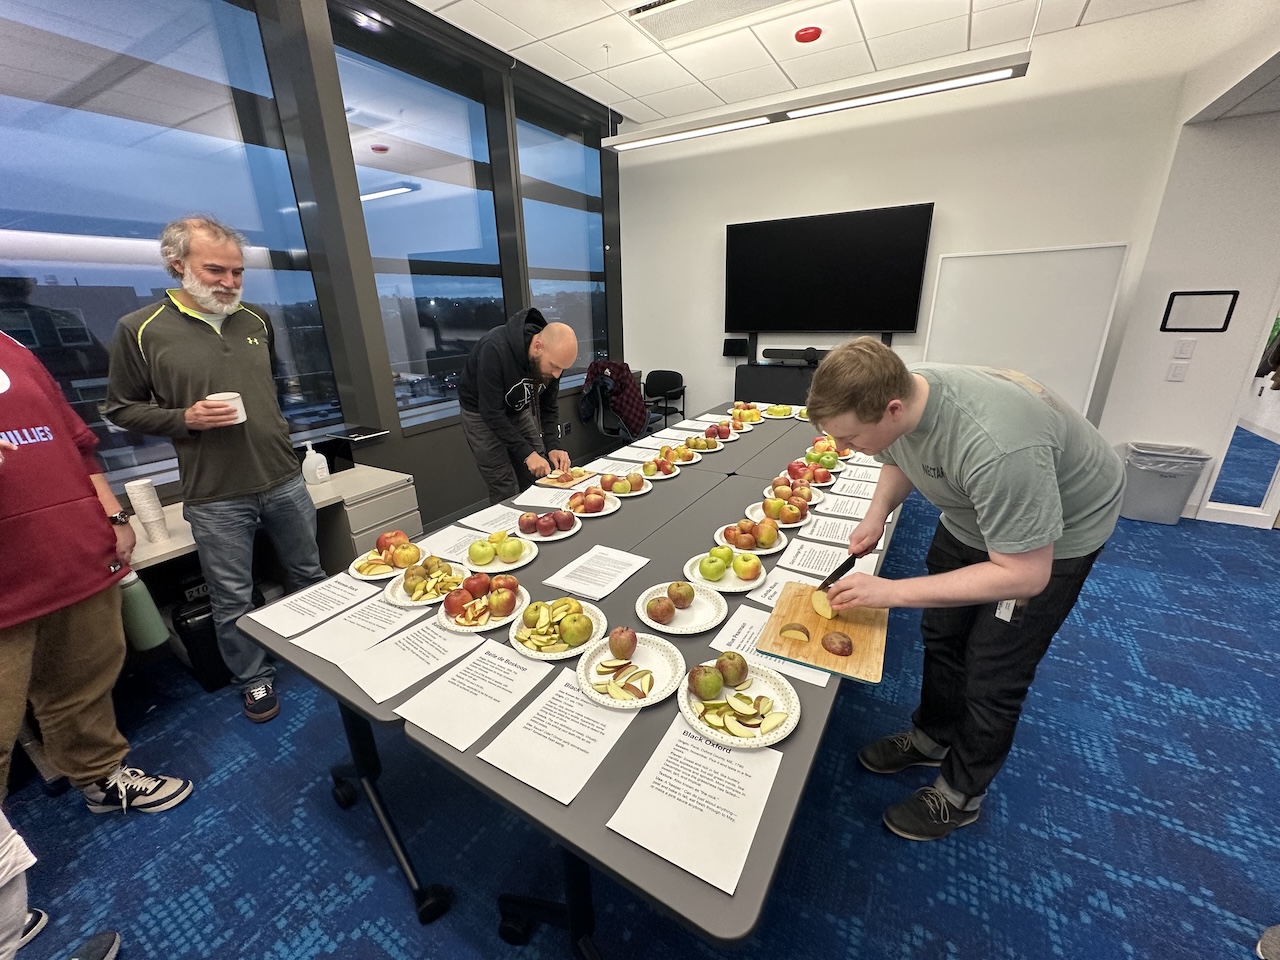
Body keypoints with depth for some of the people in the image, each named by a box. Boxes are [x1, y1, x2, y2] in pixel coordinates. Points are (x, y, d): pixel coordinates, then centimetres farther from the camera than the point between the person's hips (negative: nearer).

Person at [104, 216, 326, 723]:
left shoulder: (256, 319, 7)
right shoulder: (140, 329, -4)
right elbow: (122, 408, 2)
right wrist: (184, 418, -15)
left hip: (284, 478, 4)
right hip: (214, 496, -3)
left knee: (310, 576, 16)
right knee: (233, 601, 9)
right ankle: (254, 680, 30)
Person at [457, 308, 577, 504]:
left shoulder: (553, 355, -18)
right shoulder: (495, 350, -36)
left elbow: (549, 406, -7)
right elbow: (492, 413, -32)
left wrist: (552, 446, -19)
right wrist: (526, 453, -33)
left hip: (519, 410, 5)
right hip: (482, 413, -5)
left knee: (542, 478, 6)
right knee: (506, 492, -8)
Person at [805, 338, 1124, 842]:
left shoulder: (996, 449, -44)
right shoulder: (893, 394, -21)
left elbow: (1024, 574, -34)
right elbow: (899, 459, 3)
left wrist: (890, 591, -35)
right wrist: (877, 514, -14)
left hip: (1053, 537, -6)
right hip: (971, 515, 7)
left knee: (993, 675, 2)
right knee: (941, 634, 18)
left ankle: (961, 794, 28)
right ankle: (931, 738, 43)